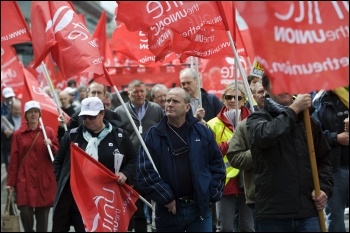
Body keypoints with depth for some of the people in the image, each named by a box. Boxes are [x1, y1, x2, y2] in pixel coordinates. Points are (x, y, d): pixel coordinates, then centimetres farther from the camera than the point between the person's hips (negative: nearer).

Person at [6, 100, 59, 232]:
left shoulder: (49, 132, 6)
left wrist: (51, 146, -14)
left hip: (44, 181, 1)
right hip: (25, 180, 0)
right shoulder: (18, 134, 4)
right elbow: (14, 159, 4)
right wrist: (11, 182, 2)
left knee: (43, 215, 1)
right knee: (25, 213, -10)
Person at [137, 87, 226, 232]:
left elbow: (217, 166, 9)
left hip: (200, 208, 1)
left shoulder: (203, 133, 5)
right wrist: (166, 198, -11)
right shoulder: (153, 135, -1)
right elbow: (144, 171, -7)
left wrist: (211, 196, 0)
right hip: (168, 211, -1)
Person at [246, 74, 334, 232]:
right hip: (272, 214, -2)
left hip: (308, 212, 3)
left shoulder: (307, 120, 14)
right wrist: (294, 109, -15)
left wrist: (324, 188, 4)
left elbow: (323, 158, 20)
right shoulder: (257, 119, 4)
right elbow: (264, 135, -21)